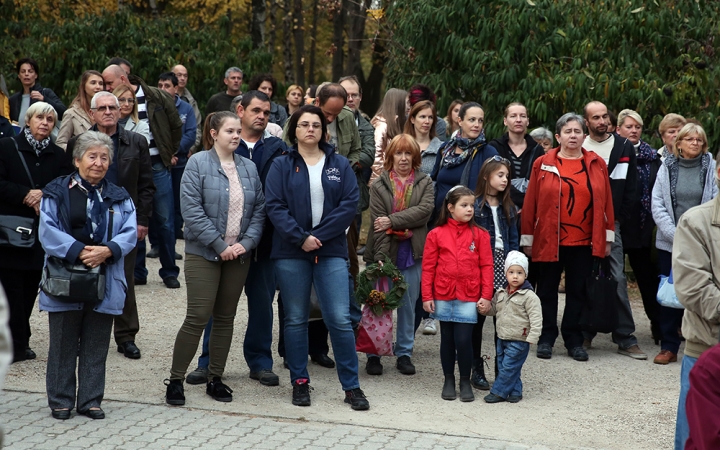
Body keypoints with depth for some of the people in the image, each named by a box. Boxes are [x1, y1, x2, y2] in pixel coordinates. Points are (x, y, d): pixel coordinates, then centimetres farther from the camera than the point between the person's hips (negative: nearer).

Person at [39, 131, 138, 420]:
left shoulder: (119, 198, 12)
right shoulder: (57, 192, 2)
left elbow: (130, 232, 1)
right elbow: (48, 231, -9)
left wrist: (107, 250, -18)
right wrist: (79, 252, -20)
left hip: (105, 283, 3)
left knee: (96, 347, 8)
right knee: (63, 344, 6)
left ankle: (91, 400, 18)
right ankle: (60, 400, 16)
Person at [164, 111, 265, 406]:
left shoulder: (249, 167, 8)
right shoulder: (198, 164, -7)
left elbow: (259, 209, 7)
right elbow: (191, 210, -14)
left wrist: (246, 242, -8)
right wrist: (220, 246, -16)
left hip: (239, 254, 5)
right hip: (204, 253, -5)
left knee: (225, 318, 10)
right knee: (197, 318, -7)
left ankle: (215, 379, 19)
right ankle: (175, 380, 3)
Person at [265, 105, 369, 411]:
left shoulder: (340, 165, 7)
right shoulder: (281, 166, 5)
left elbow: (349, 205, -2)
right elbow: (275, 206, -5)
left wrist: (318, 235, -11)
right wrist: (300, 237, -16)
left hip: (331, 251, 0)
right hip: (290, 252, 0)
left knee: (340, 319, -5)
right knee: (295, 319, 7)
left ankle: (351, 386, 5)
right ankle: (300, 383, 18)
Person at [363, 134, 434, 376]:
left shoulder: (425, 183, 6)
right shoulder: (379, 186, 0)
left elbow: (425, 210, -10)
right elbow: (378, 222, -8)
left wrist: (392, 221, -16)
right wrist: (381, 257, -16)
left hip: (412, 253, 2)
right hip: (386, 251, -2)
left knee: (408, 304, 9)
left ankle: (404, 353, 18)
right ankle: (374, 354, 9)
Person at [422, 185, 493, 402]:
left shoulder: (480, 234, 1)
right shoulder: (436, 234, 0)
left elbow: (486, 266, 1)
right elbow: (428, 267, 2)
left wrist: (486, 295, -4)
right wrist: (427, 297, 0)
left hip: (469, 297, -1)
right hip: (443, 297, 1)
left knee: (464, 340, -3)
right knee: (447, 339, 11)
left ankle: (465, 382, 13)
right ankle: (448, 381, 23)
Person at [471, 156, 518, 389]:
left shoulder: (508, 207, 12)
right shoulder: (475, 205, -4)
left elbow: (514, 239, 13)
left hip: (503, 267, 4)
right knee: (477, 318, 4)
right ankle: (477, 370, 12)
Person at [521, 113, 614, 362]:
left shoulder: (597, 164, 4)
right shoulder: (542, 164, 0)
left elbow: (606, 201, 5)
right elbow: (531, 202, 0)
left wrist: (608, 236, 3)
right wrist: (527, 238, -1)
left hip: (584, 242, 1)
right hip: (549, 240, -1)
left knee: (578, 290, 8)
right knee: (547, 289, 8)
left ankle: (574, 340, 18)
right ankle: (546, 339, 17)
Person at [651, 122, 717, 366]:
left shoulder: (711, 167, 1)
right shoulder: (667, 167, 5)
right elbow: (657, 204, 0)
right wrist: (675, 234, -9)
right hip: (669, 243, 1)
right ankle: (669, 347, 13)